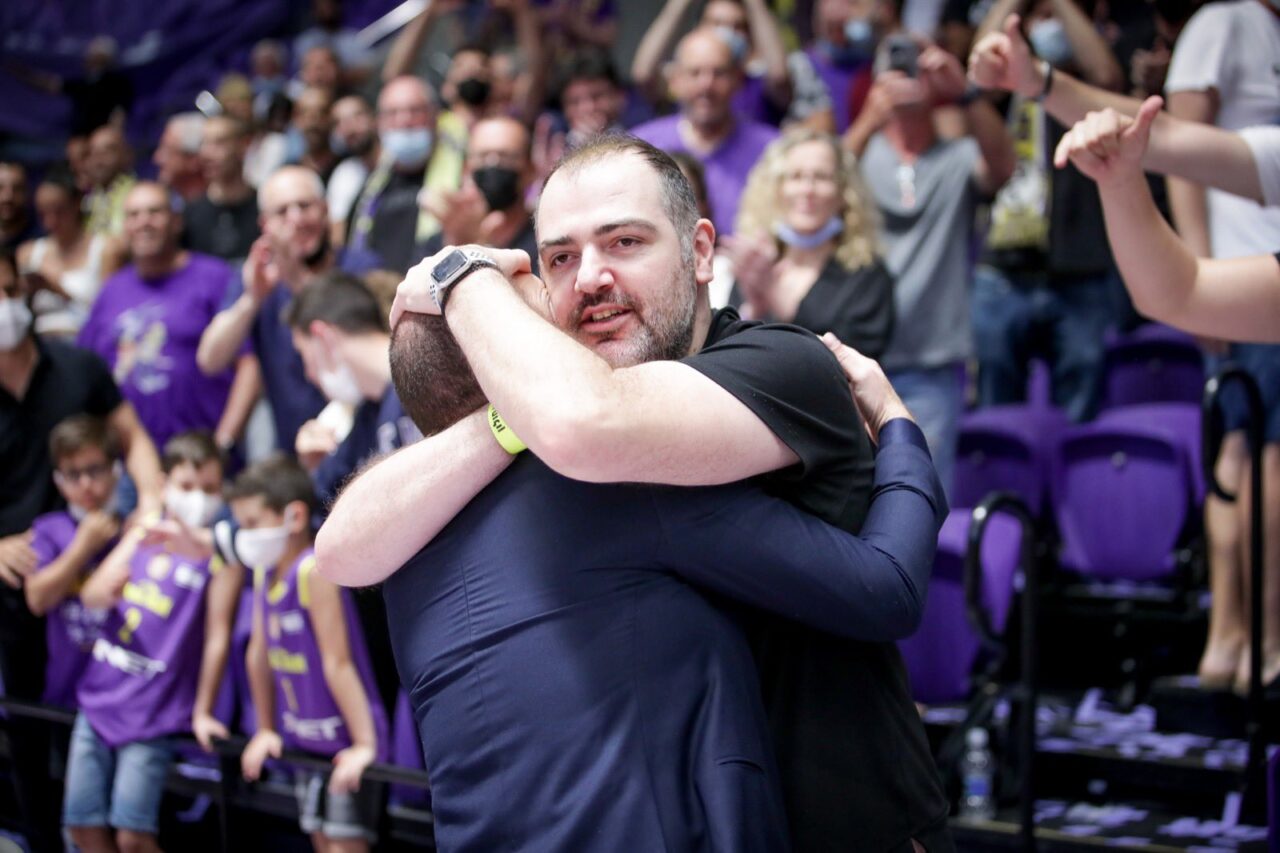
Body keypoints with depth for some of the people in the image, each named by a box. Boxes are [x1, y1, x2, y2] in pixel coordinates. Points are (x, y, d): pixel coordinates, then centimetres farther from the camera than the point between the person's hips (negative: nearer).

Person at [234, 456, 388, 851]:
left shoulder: (313, 570, -21)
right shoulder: (264, 572, 4)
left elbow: (337, 663, -23)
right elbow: (259, 655, 13)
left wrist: (364, 744, -24)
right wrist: (266, 730, 17)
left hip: (345, 742, -8)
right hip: (306, 740, 8)